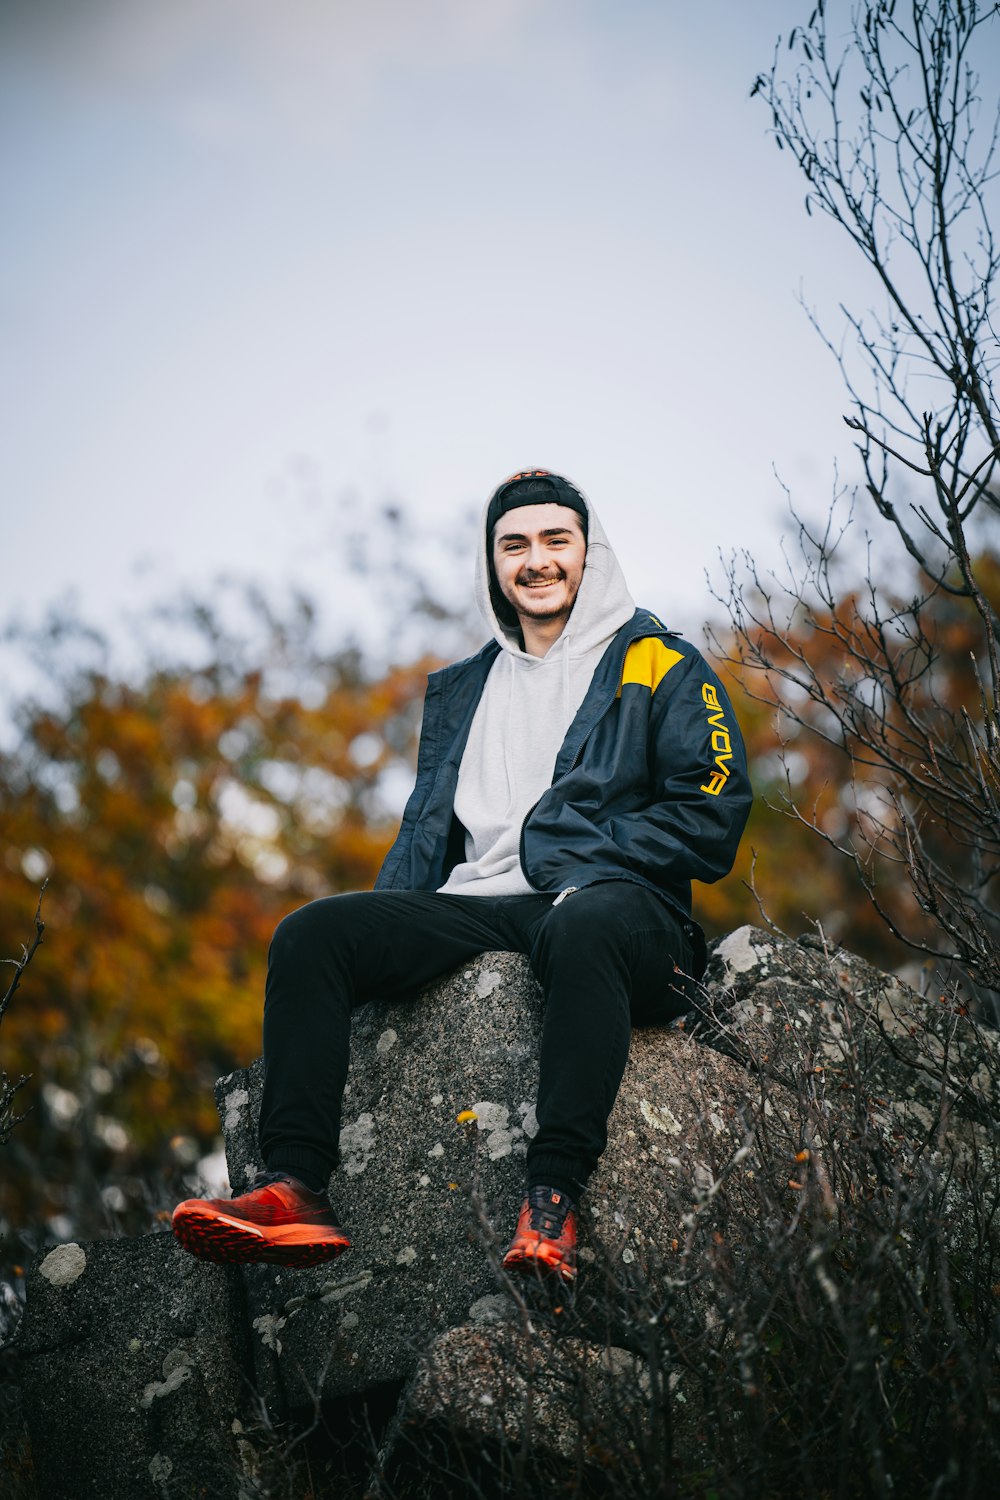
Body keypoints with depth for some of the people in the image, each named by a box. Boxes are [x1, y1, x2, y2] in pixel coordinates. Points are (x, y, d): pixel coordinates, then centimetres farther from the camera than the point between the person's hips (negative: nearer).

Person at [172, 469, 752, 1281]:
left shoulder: (663, 667, 10)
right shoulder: (460, 690, 27)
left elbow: (710, 817, 0)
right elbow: (428, 828, 25)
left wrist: (566, 849, -11)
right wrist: (377, 933, 5)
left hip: (613, 903, -5)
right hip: (477, 907, 5)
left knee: (582, 929, -41)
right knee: (312, 933, -19)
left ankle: (552, 1202, -48)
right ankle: (295, 1189, -30)